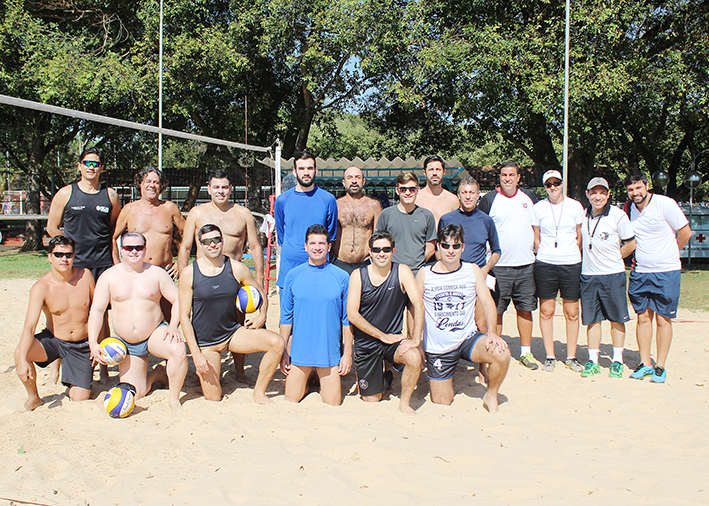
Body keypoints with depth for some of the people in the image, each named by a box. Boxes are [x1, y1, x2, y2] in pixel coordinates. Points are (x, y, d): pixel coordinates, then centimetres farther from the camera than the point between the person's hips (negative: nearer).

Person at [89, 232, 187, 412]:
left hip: (155, 334, -1)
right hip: (127, 344, 2)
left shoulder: (156, 273, -2)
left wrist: (173, 327, -19)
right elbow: (96, 310, -1)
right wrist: (93, 343, -12)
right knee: (132, 395, -7)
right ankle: (156, 374, 27)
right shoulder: (109, 277, 0)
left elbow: (178, 300, -2)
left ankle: (174, 398, -13)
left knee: (178, 349, -35)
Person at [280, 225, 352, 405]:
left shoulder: (342, 277, -1)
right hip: (299, 350, 1)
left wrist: (348, 353, -1)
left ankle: (322, 379, 29)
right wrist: (283, 351, 2)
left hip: (330, 352, -1)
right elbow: (286, 317, 6)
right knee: (291, 399, 2)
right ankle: (306, 380, 31)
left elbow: (347, 319, 2)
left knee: (333, 404, -1)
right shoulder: (293, 275, 1)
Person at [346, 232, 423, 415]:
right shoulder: (358, 275, -7)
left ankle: (404, 403, -6)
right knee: (371, 399, 2)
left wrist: (415, 339, -25)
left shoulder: (402, 272, -7)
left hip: (394, 338, 0)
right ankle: (385, 379, 38)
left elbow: (418, 304, -14)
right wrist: (383, 336, -14)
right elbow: (352, 314, -12)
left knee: (414, 358, -32)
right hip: (366, 343, 0)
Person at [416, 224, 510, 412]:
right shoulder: (424, 274, -4)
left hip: (468, 339, 1)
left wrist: (492, 333, -20)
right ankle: (444, 382, 37)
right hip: (438, 348, 0)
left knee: (502, 353, -28)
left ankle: (491, 396, -1)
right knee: (441, 403, 1)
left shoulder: (473, 270, 0)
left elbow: (488, 302, -4)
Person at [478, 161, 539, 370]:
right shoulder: (489, 199, -1)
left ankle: (526, 352, 16)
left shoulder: (529, 197, 9)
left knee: (525, 309, 7)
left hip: (526, 265, 3)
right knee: (496, 311, 1)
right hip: (499, 265, -3)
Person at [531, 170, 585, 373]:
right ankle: (550, 356, 13)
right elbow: (536, 238, 11)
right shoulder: (538, 208, 5)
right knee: (546, 311, 2)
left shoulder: (575, 206, 5)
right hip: (545, 264, 0)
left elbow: (580, 236, 12)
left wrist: (573, 255, 8)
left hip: (571, 264, 0)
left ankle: (571, 356, 15)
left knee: (572, 312, 4)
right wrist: (544, 256, 6)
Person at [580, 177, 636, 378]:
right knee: (592, 319, 6)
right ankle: (592, 361, 13)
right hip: (588, 275, 4)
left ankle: (617, 361, 14)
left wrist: (612, 258, 3)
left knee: (616, 319, 5)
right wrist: (590, 258, 12)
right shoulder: (583, 215, 6)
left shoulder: (618, 215, -7)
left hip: (613, 275, -3)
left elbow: (630, 244, -1)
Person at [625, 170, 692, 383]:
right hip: (640, 272, 4)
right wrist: (639, 255, 11)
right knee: (643, 317, 7)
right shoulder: (629, 208, 3)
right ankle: (645, 364, 16)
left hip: (666, 272, -4)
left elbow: (685, 233, -4)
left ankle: (660, 367, 9)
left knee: (663, 319, 1)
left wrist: (667, 254, 6)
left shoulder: (665, 204, -12)